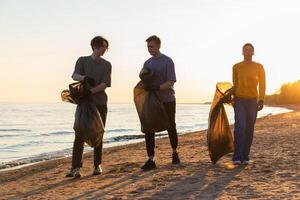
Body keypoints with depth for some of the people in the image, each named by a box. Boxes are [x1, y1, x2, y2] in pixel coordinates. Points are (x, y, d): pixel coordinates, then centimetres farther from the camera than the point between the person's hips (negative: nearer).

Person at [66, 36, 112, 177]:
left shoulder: (106, 65, 8)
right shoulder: (82, 60, 7)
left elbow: (104, 84, -6)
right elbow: (75, 76, -9)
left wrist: (90, 91, -21)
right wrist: (85, 77, -31)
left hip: (100, 102, 1)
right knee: (79, 135, -7)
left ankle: (97, 165, 15)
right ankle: (76, 167, -10)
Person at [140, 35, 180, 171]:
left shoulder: (167, 61, -6)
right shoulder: (147, 63, 12)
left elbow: (171, 82, -13)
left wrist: (156, 88, -27)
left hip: (167, 100, -4)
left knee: (171, 128, 9)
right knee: (149, 130, -5)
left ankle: (174, 153, 30)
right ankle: (150, 160, -3)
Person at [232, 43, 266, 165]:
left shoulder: (259, 67, -1)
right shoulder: (236, 67, 2)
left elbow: (262, 84, -7)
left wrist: (261, 100, -18)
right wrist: (233, 98, 13)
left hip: (253, 100, 1)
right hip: (239, 100, -1)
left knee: (249, 129, 3)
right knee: (239, 126, -17)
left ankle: (245, 156, 13)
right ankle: (237, 157, -20)